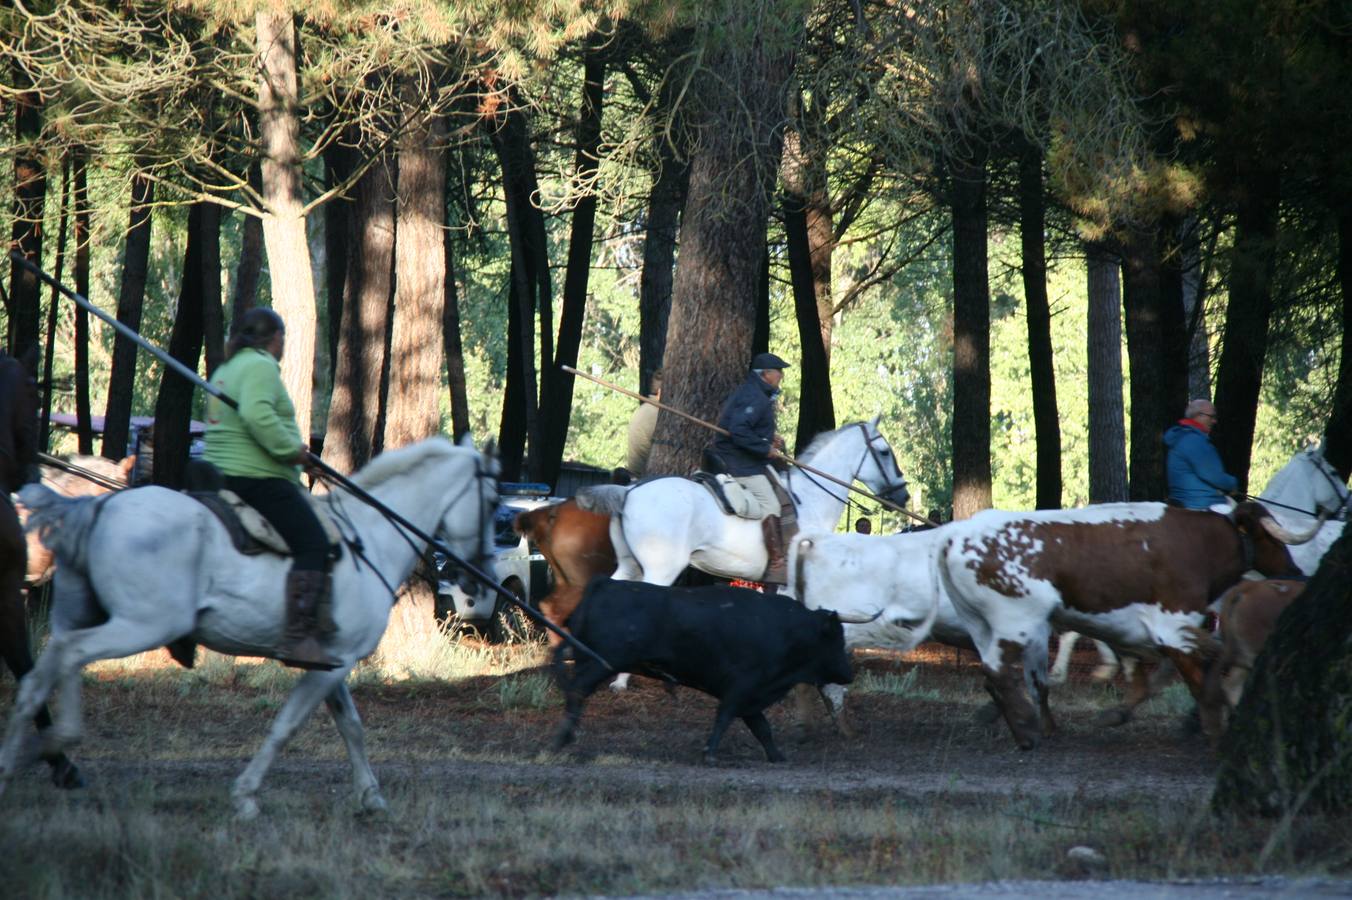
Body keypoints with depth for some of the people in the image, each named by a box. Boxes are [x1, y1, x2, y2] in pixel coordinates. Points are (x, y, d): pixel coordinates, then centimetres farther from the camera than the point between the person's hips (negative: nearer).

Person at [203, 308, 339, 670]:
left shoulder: (227, 369, 22)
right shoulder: (261, 367, -9)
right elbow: (256, 414, -27)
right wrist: (292, 449, -18)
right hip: (259, 477, -11)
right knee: (313, 544, -19)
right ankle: (299, 638, -34)